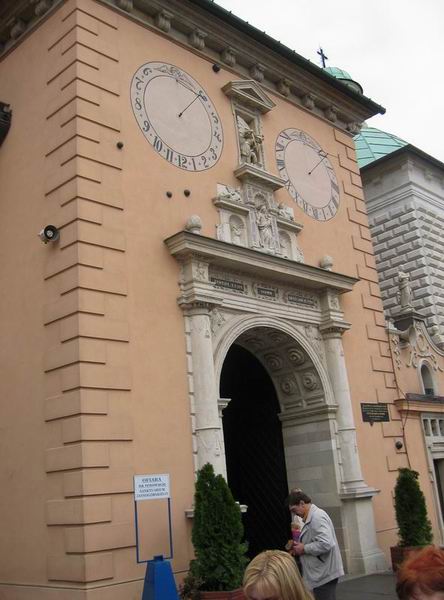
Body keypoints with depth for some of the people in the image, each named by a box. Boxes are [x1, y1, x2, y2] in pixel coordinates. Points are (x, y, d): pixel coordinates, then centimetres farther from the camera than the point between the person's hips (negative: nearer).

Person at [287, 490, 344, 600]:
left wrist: (304, 548, -17)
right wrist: (299, 547, 6)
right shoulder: (312, 516, 13)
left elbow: (325, 544, -28)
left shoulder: (317, 517, -18)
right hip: (322, 573, 10)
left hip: (324, 574, -10)